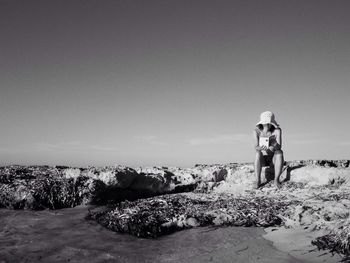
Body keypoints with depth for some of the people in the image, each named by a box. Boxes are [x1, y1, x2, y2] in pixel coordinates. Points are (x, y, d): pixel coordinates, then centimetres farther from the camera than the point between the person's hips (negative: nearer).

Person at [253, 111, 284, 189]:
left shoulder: (277, 130, -11)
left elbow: (279, 146, -21)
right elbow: (256, 147, -17)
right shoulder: (257, 131, -8)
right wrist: (260, 148, -41)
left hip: (273, 160, 0)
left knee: (279, 152, -32)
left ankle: (276, 180, -28)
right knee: (258, 153, -32)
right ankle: (258, 181, -29)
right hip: (262, 160, 0)